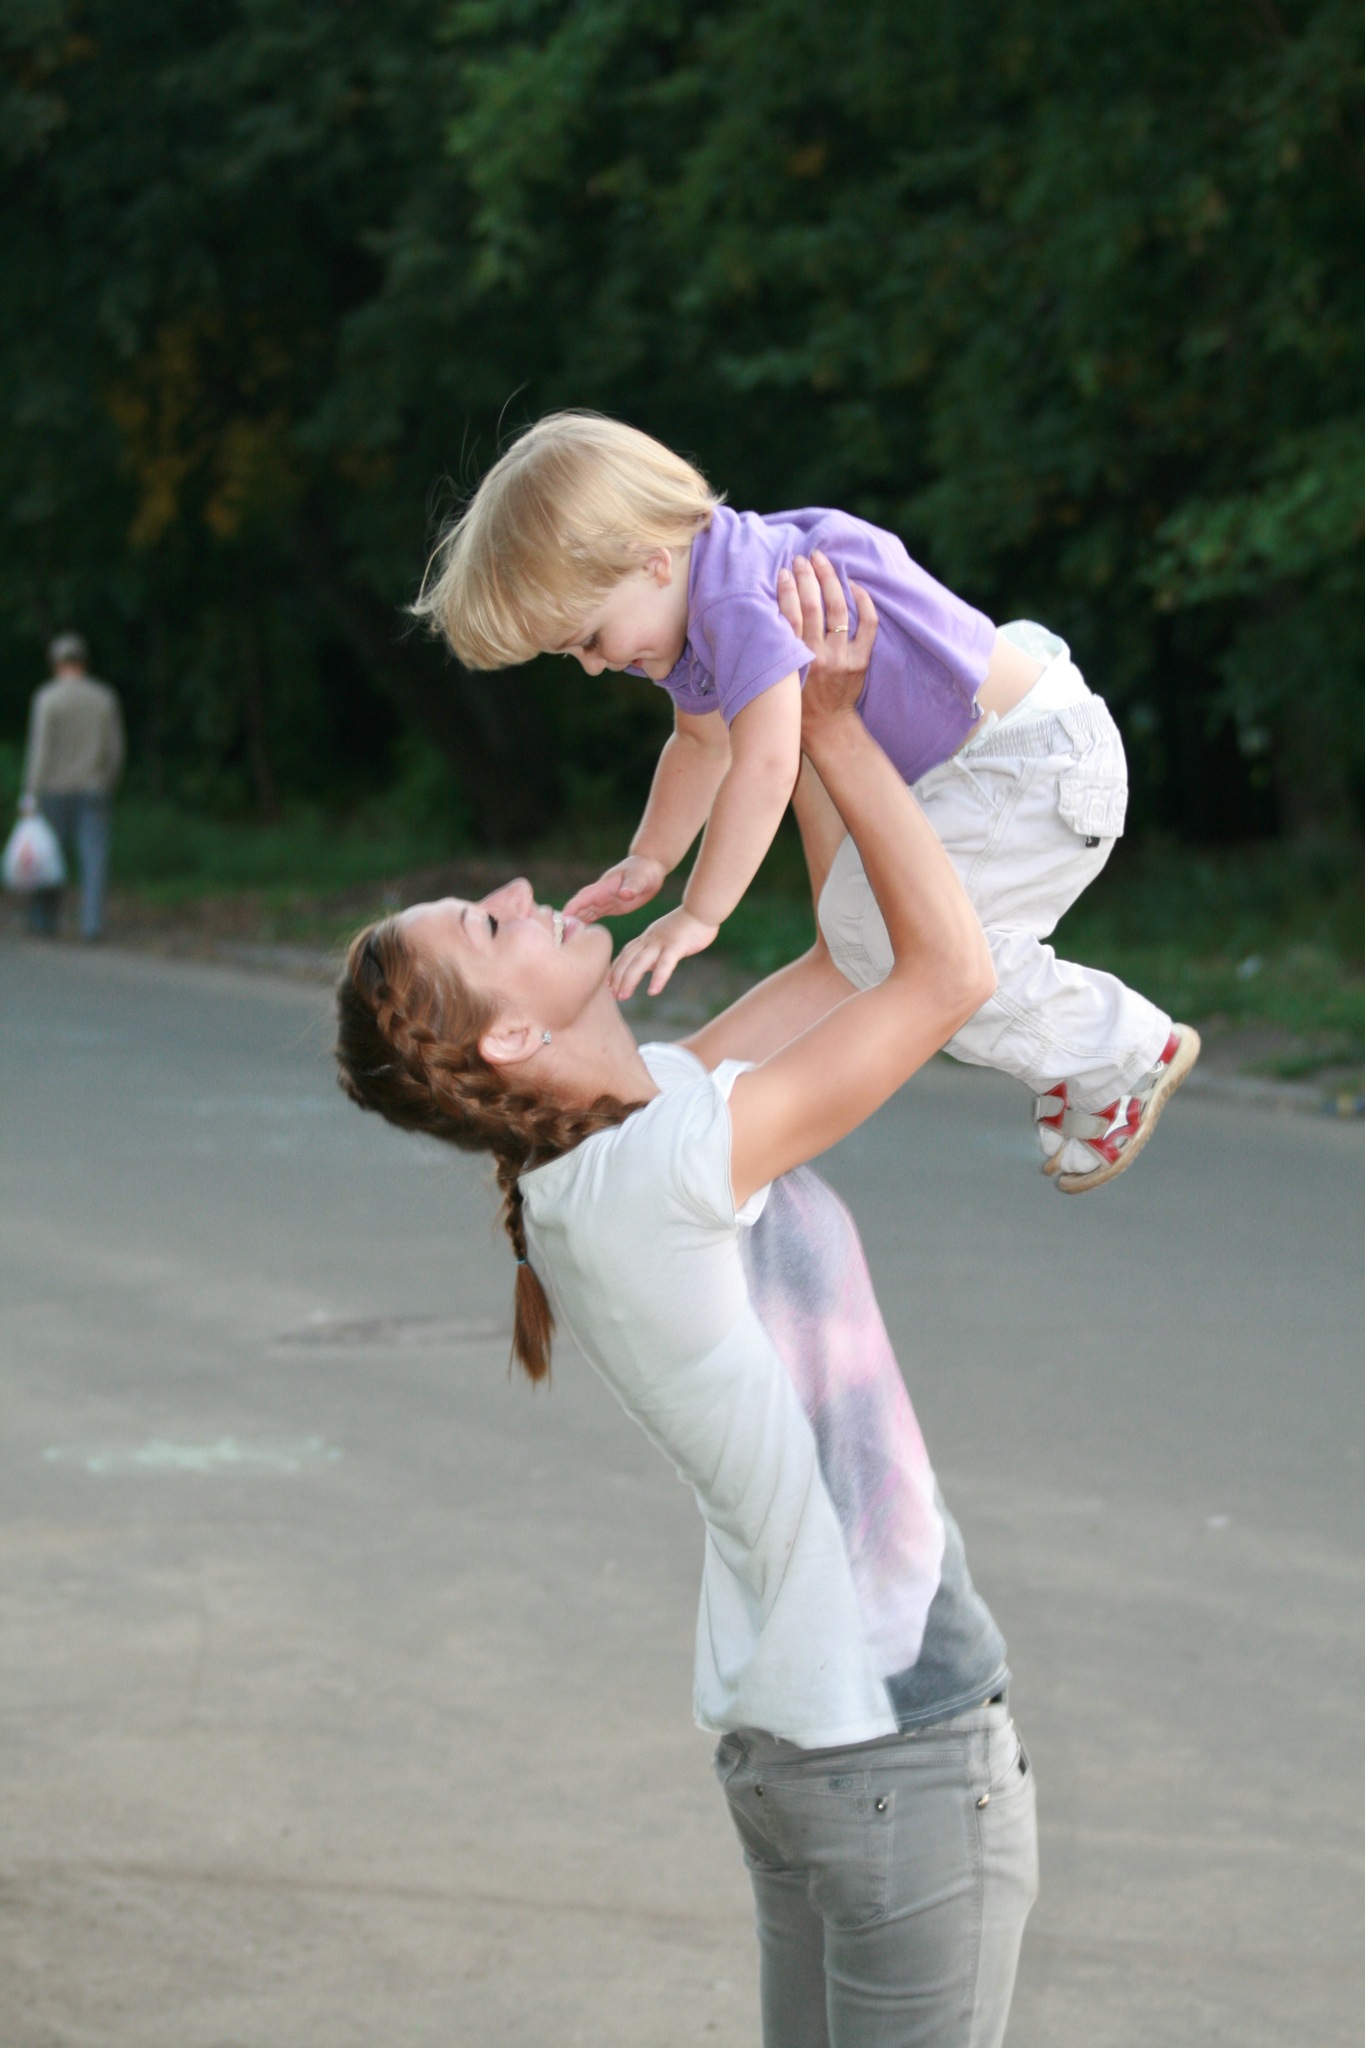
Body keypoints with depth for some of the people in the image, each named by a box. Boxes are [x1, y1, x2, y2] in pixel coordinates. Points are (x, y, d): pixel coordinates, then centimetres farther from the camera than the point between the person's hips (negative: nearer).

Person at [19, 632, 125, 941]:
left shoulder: (47, 698, -7)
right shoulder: (105, 698, 3)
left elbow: (40, 750, -10)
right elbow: (115, 750, 4)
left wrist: (31, 794, -8)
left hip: (55, 789, -2)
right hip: (93, 791, 2)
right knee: (94, 858, -1)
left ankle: (45, 921, 12)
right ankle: (92, 923, -11)